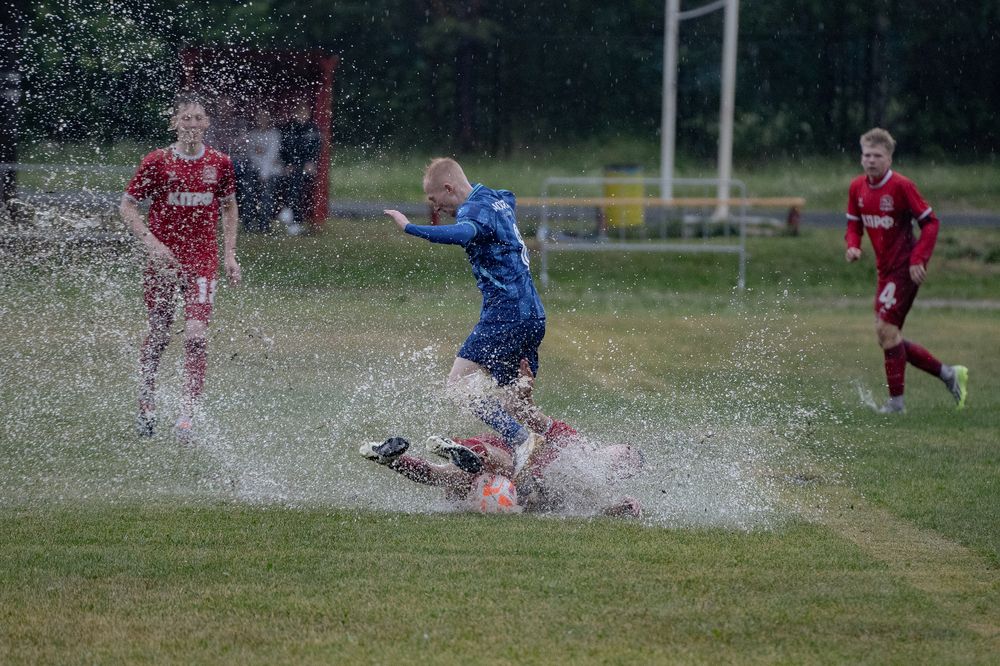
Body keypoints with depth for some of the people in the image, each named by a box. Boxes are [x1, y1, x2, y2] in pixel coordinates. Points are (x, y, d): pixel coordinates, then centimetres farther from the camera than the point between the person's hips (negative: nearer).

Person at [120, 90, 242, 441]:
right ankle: (146, 406, 28)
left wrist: (230, 254, 8)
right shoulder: (157, 161, -5)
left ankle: (187, 414, -13)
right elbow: (127, 206, 0)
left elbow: (229, 208, 15)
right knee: (158, 335, 8)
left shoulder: (219, 163, 1)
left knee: (196, 334, -14)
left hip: (203, 260, 1)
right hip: (163, 260, 0)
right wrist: (151, 243, -12)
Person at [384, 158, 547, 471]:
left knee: (460, 381, -18)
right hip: (533, 316, 10)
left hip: (506, 313, -10)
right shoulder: (499, 199, 18)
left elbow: (462, 234, -35)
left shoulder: (475, 208, -11)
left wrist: (410, 228, -37)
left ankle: (520, 439, -29)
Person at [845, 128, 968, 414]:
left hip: (905, 268, -8)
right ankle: (949, 374, 21)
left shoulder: (901, 186, -16)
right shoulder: (857, 187, 5)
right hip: (885, 269, 8)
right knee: (888, 336, 9)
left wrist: (918, 259, -20)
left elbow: (930, 222, -13)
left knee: (886, 328, -15)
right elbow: (854, 224, 17)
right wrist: (852, 246, -5)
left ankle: (896, 401, -7)